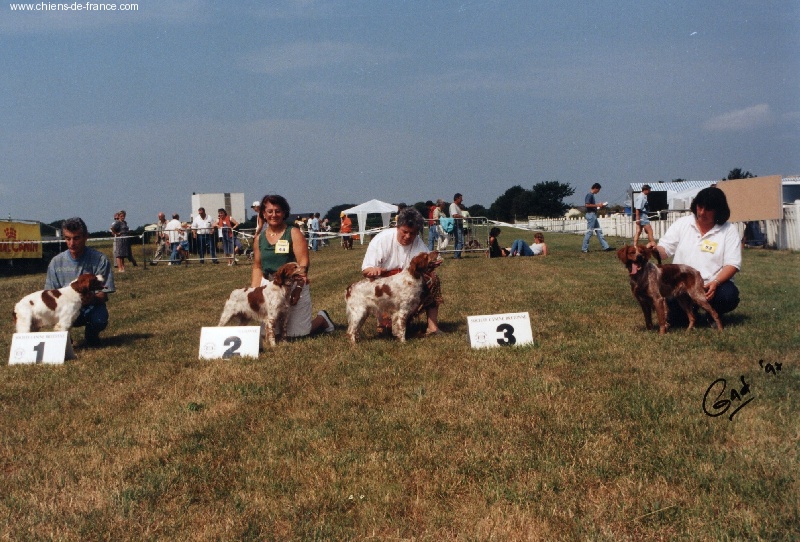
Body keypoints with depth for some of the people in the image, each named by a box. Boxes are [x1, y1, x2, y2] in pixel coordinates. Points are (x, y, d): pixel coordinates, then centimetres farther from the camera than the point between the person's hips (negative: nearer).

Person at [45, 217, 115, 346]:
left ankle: (91, 335, 4)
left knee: (100, 318, -35)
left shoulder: (100, 260, -10)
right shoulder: (56, 262, -3)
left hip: (90, 307, -1)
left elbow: (104, 295, -10)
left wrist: (92, 298, -35)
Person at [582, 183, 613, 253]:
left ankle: (605, 247, 10)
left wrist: (599, 206, 11)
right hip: (590, 214, -10)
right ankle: (584, 248, -2)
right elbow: (587, 205, -22)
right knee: (589, 232, -7)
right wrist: (597, 205, -16)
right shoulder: (589, 195, -12)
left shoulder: (592, 195, 17)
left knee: (599, 231, 9)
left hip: (594, 215, 10)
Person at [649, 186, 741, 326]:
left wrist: (715, 283, -24)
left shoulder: (729, 230, -1)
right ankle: (685, 313, 8)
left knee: (729, 295, -32)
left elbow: (732, 264, -7)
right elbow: (665, 249, 3)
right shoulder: (682, 223, 5)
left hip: (714, 284, 1)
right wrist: (656, 249, -22)